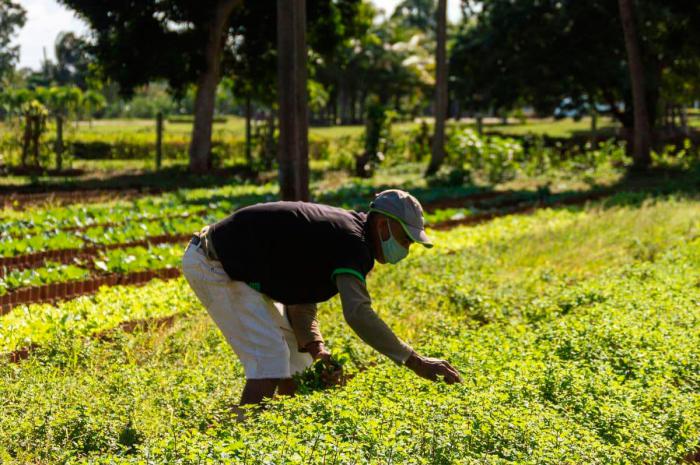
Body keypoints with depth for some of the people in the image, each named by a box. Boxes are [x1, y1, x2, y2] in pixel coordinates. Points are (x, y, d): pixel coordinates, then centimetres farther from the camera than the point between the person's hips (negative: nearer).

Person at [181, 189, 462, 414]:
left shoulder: (338, 233, 10)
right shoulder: (351, 241, -21)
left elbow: (301, 300, 9)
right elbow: (358, 314, -35)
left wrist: (314, 347, -7)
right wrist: (415, 362, -32)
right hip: (214, 266, -11)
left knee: (295, 352, 16)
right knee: (271, 359, -17)